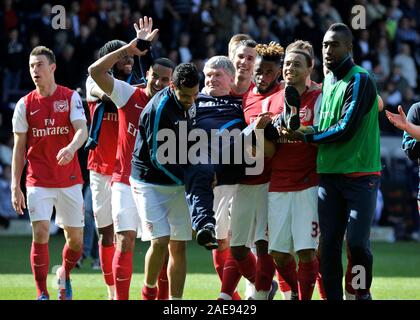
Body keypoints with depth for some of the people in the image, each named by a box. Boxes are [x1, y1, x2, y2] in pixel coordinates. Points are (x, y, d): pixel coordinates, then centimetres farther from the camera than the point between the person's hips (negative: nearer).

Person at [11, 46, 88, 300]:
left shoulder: (71, 97, 0)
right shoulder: (25, 105, 3)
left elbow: (82, 130, -13)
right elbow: (19, 148, 6)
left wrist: (71, 148, -37)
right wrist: (15, 186, -1)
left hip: (70, 180, 0)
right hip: (38, 181, 0)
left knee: (75, 239, 5)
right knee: (40, 234, -14)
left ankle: (64, 276, 35)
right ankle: (42, 294, -4)